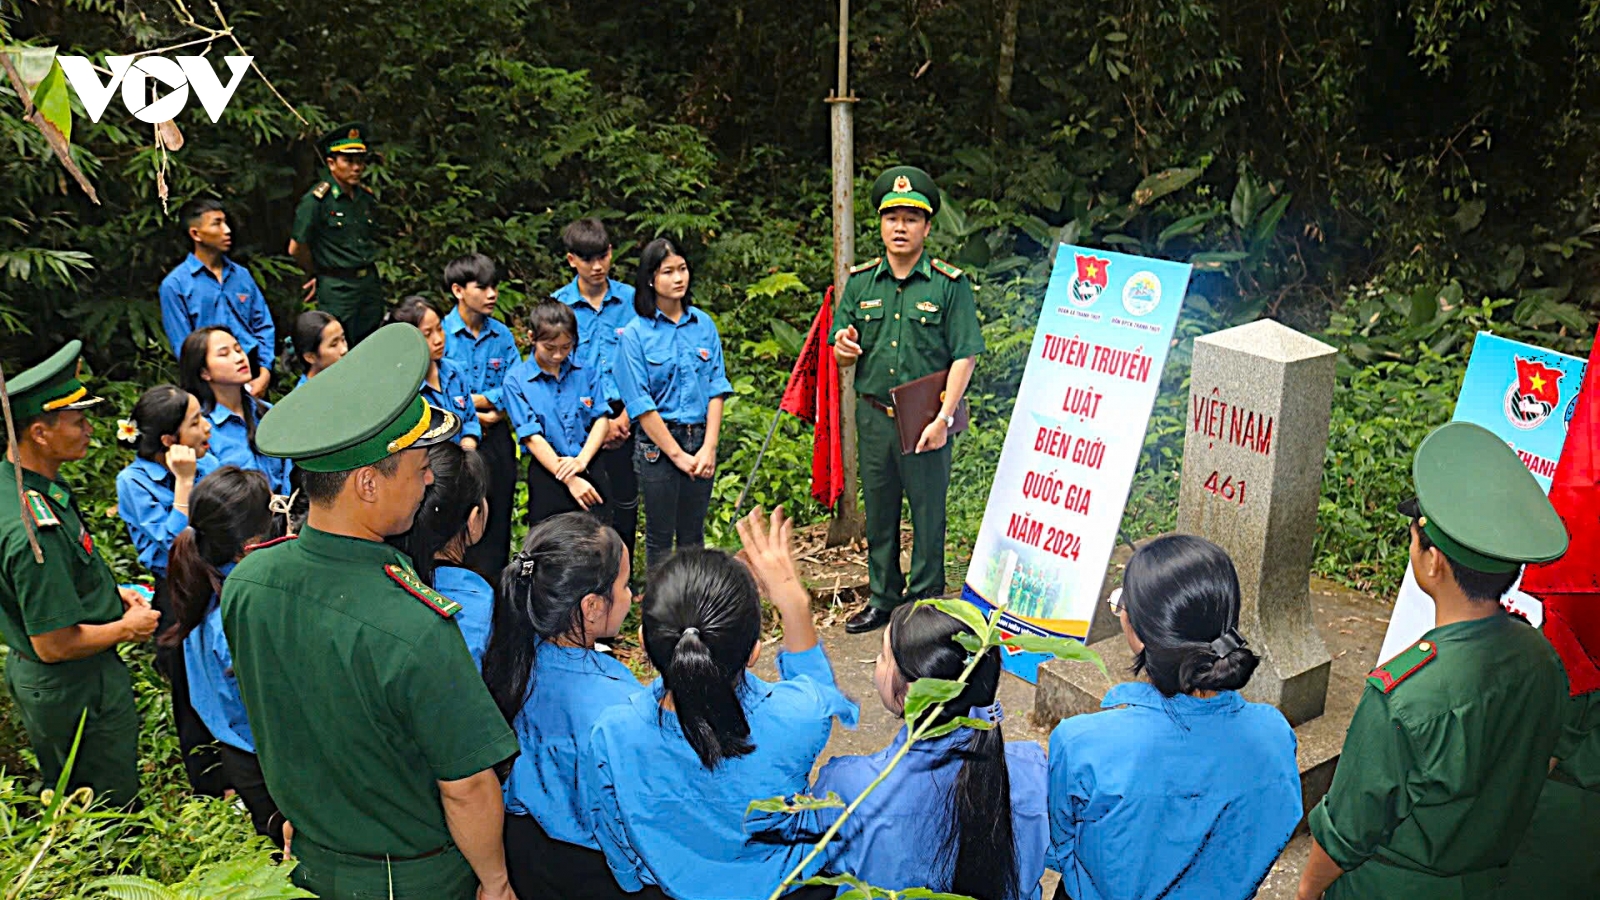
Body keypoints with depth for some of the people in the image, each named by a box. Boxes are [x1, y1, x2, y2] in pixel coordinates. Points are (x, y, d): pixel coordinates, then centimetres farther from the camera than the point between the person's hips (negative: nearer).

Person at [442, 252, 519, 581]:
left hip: (495, 441, 4)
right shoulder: (440, 335, -7)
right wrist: (472, 416, -13)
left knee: (496, 522, 9)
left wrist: (475, 400, -10)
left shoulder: (502, 335, 5)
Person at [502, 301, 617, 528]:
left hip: (592, 472, 2)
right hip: (547, 476, -2)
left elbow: (602, 418, 1)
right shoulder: (516, 380, -5)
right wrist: (569, 479, -16)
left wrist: (582, 460, -16)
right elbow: (532, 437, -10)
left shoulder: (587, 371, 4)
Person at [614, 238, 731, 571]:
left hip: (700, 440, 3)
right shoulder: (635, 334, -6)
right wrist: (677, 454, -10)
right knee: (660, 537, 6)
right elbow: (641, 405, -9)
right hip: (658, 443, -3)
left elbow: (716, 389, 3)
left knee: (693, 535, 12)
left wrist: (709, 447, -7)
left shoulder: (704, 325, 5)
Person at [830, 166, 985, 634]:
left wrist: (942, 419, -16)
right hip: (873, 415, 4)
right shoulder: (860, 282, 8)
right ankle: (883, 599, 28)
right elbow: (842, 357, 12)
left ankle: (925, 601, 20)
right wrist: (844, 346, -13)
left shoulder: (950, 284, -4)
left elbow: (964, 357, -8)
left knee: (928, 512, 5)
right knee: (879, 513, 13)